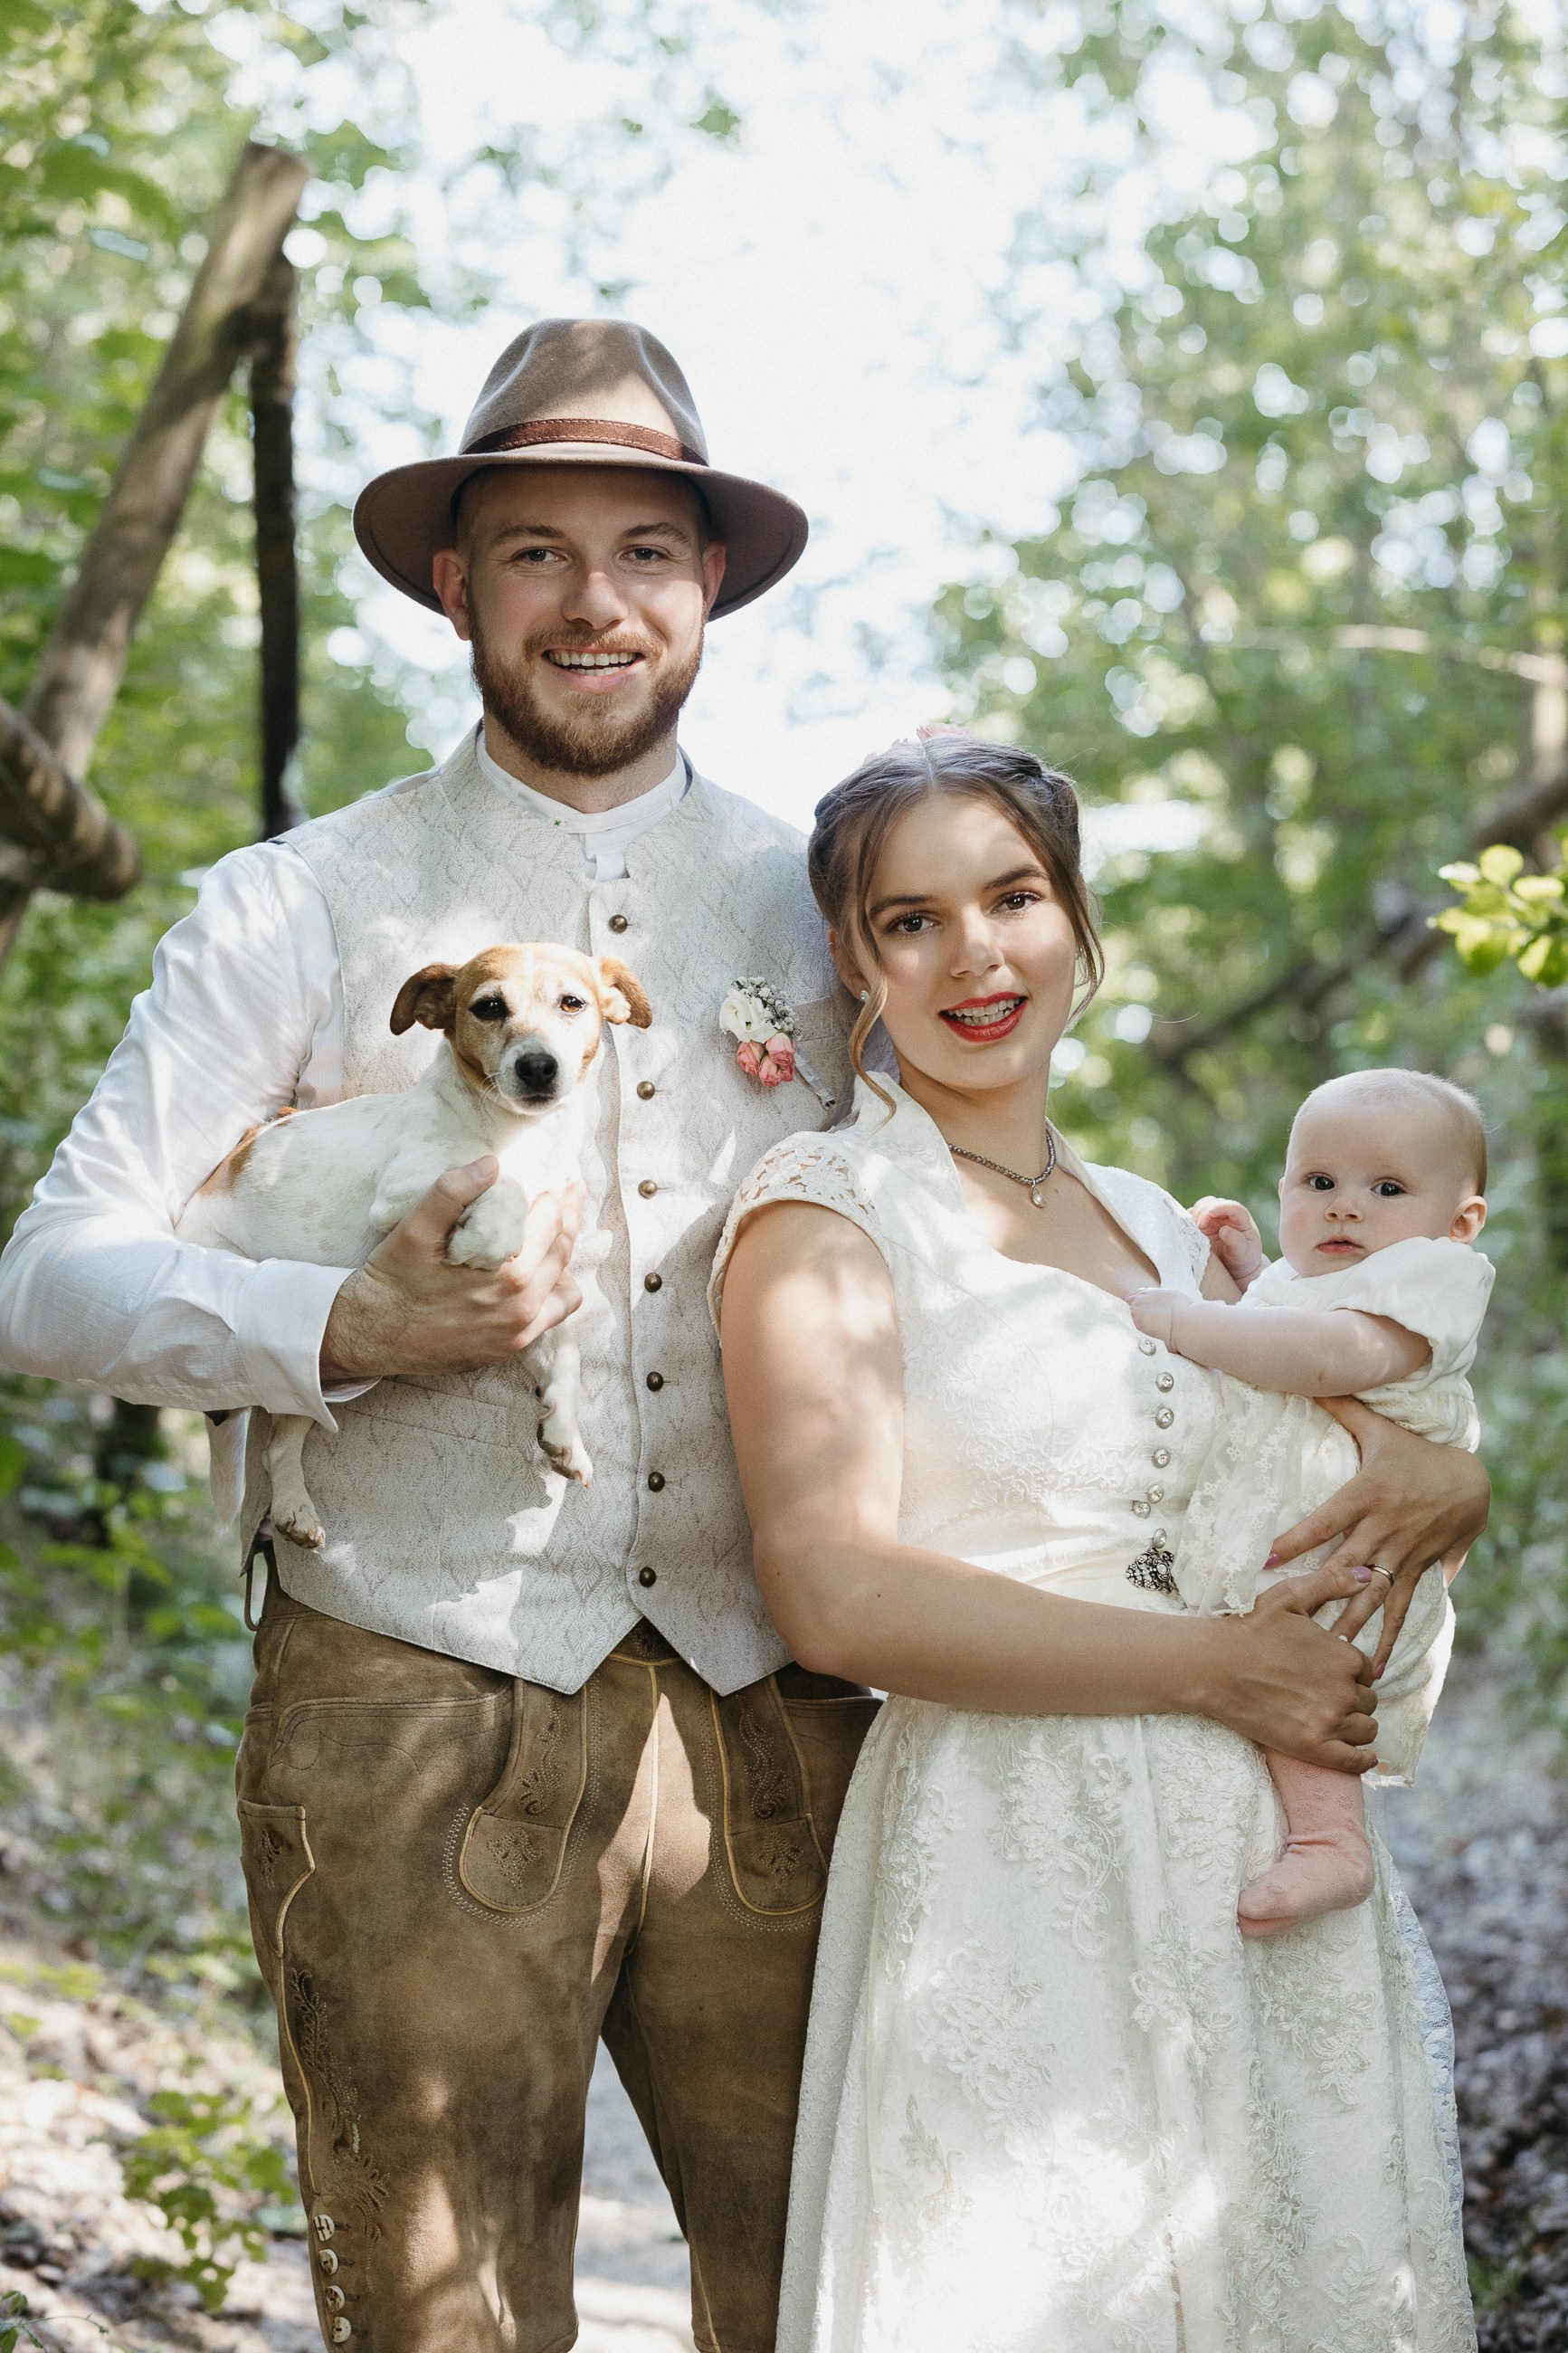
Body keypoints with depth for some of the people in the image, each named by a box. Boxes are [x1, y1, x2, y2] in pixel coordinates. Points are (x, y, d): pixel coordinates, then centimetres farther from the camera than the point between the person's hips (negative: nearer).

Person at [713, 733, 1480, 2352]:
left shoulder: (1155, 1227, 16)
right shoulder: (826, 1217, -3)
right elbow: (836, 1596, -15)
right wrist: (1210, 1667, -13)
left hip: (1259, 1859, 7)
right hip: (1009, 1871, -6)